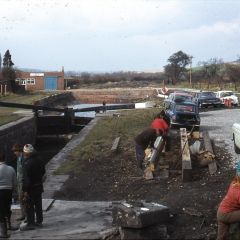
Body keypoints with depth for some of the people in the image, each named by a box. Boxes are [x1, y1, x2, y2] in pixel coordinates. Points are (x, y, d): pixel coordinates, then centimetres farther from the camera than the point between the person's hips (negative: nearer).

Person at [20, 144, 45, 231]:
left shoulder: (27, 163, -23)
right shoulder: (38, 161, 2)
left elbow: (26, 178, -24)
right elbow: (43, 171, 16)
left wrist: (25, 190, -21)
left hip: (31, 188, -8)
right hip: (39, 186, 8)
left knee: (29, 206, 3)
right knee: (38, 204, 17)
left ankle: (30, 223, 8)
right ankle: (39, 221, 26)